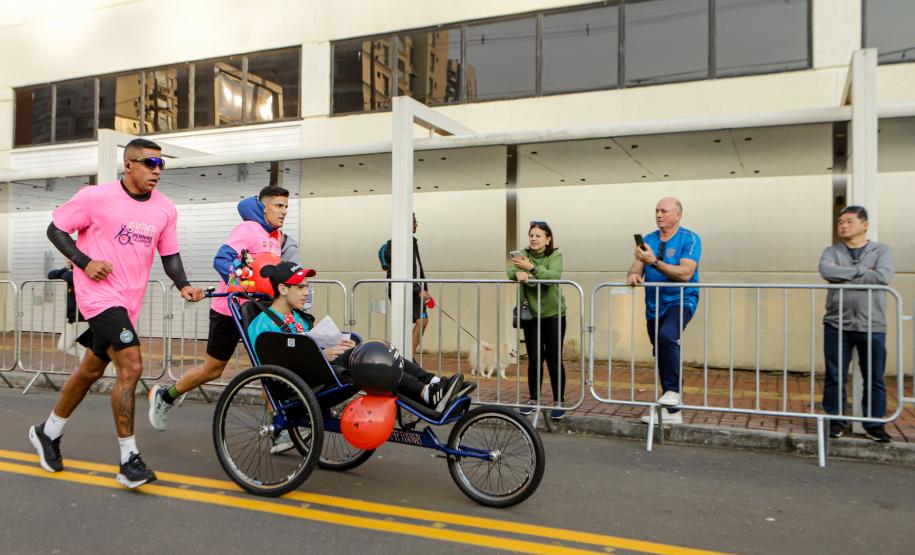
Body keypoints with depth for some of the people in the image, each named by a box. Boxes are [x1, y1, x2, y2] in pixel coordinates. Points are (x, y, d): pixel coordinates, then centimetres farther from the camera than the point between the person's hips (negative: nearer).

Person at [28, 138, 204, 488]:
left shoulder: (165, 209, 3)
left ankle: (48, 433, 43)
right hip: (99, 293, -6)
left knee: (92, 370, 19)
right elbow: (56, 229, -1)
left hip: (128, 301, 6)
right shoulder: (96, 197, -10)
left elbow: (169, 253, 11)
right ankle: (129, 459, -8)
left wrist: (183, 285, -6)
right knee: (131, 367, -18)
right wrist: (84, 262, -15)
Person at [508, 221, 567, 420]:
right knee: (534, 359, 6)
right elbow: (511, 271, -15)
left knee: (554, 359, -1)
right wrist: (518, 273, -37)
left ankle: (559, 402, 9)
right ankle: (534, 400, 19)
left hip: (553, 315, -3)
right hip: (531, 316, 3)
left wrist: (532, 267, -39)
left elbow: (554, 275, -27)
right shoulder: (523, 255, 2)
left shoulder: (555, 256, -8)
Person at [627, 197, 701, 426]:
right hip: (654, 306, 6)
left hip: (680, 301, -6)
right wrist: (633, 275, -21)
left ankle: (673, 390, -19)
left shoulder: (690, 239, -6)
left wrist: (654, 262, -27)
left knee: (666, 337, -34)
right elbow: (636, 268, 3)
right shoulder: (648, 240, 9)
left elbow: (685, 273, -19)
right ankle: (671, 411, 22)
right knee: (661, 356, 10)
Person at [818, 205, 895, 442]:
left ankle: (874, 424, 18)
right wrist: (861, 270, -13)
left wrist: (843, 276, -12)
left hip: (872, 327, 0)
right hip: (837, 325, 1)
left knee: (874, 379, 7)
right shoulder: (831, 252, 8)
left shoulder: (882, 251, 5)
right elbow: (826, 271, -15)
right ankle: (835, 421, 16)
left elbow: (883, 276, -16)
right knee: (835, 377, 4)